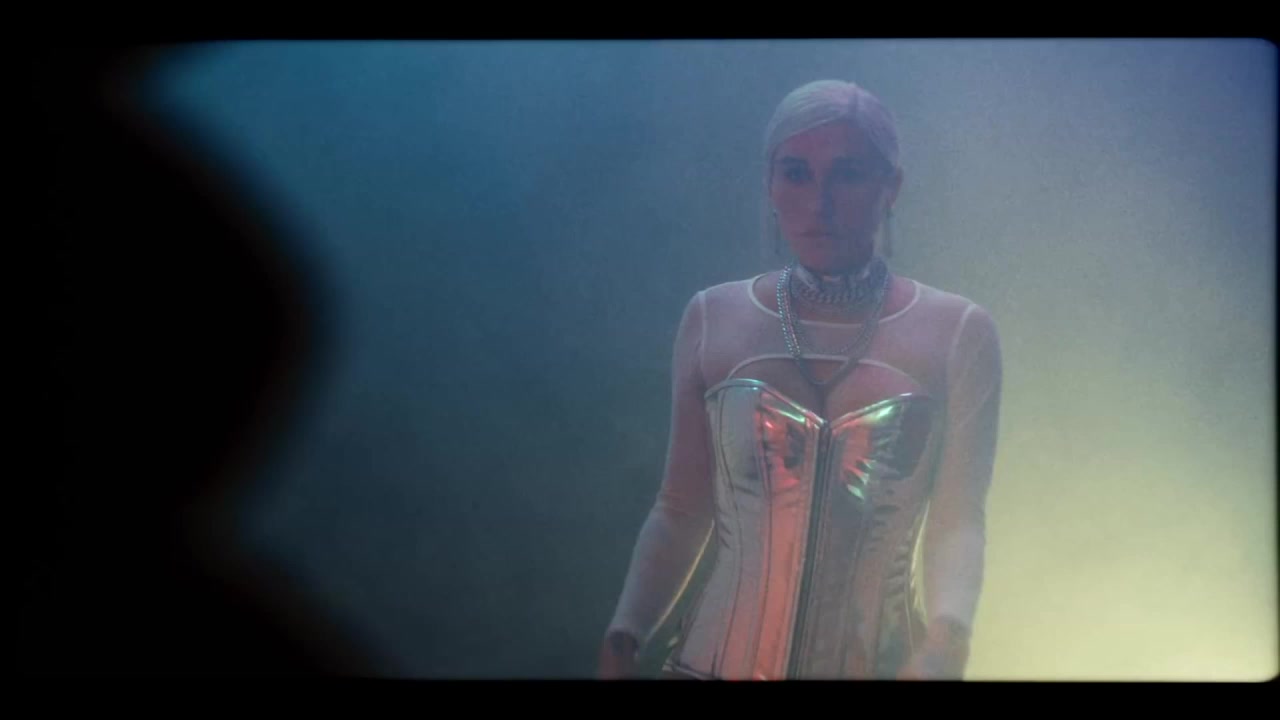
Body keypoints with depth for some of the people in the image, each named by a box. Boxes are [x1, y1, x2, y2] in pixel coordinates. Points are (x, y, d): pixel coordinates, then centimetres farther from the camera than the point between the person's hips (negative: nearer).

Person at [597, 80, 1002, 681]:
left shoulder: (958, 333, -6)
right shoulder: (712, 320, -4)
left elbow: (958, 522, -3)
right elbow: (681, 512, -1)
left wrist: (944, 643, -18)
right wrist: (623, 641, -11)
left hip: (883, 664, 0)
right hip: (713, 660, 1)